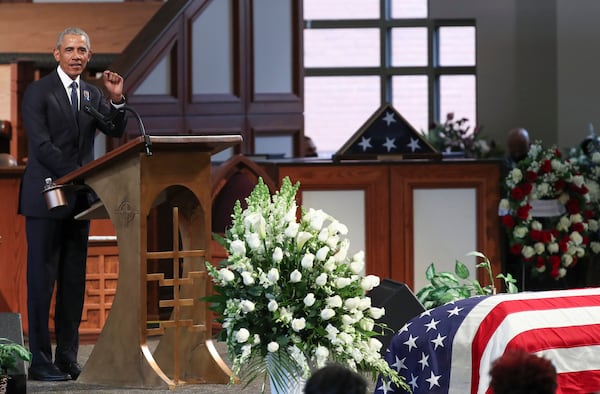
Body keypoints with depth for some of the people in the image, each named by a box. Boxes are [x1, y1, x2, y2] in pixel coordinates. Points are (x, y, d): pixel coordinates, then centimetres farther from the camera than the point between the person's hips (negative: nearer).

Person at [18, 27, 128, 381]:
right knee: (42, 279, -5)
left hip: (80, 199, 6)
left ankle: (68, 358, 10)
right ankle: (40, 361, -3)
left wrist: (117, 100, -14)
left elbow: (116, 131, 3)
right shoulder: (39, 92, -5)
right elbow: (41, 144, -12)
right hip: (46, 197, -6)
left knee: (75, 281, 6)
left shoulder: (92, 94, 14)